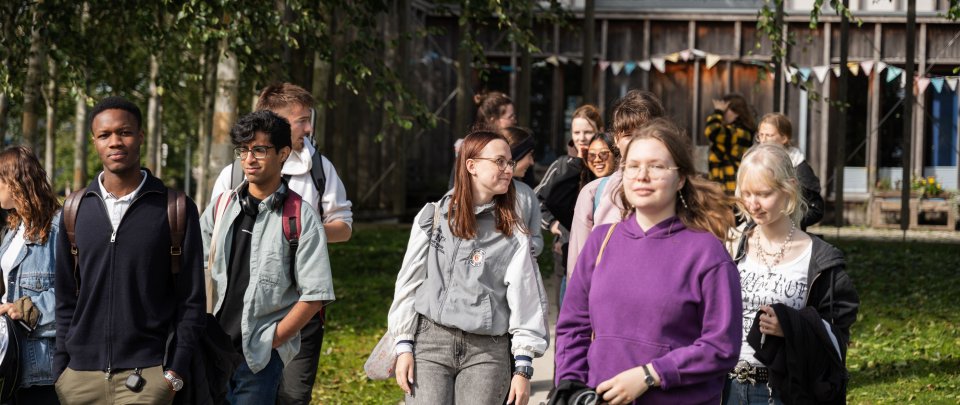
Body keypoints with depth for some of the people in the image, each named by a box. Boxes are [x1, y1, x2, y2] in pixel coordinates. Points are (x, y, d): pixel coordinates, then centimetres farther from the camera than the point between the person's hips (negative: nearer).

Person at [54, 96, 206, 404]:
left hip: (147, 375, -3)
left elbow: (191, 300, 0)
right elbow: (65, 298, 12)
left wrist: (175, 373, -7)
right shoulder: (76, 209, 8)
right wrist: (60, 368, 5)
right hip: (80, 376, 3)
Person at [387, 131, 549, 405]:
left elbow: (525, 298, 3)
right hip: (430, 342, 0)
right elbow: (408, 283, 7)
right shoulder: (433, 217, 6)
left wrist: (523, 367, -3)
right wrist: (404, 347, 1)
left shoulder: (513, 233, 5)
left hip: (487, 352, 0)